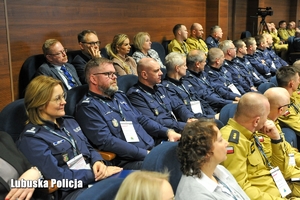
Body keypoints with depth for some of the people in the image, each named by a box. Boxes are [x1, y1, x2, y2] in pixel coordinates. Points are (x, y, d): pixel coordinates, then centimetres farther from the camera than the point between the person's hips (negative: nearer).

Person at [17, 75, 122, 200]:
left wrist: (98, 162, -5)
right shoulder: (31, 139, -10)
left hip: (94, 177, 8)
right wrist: (96, 174, -15)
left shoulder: (69, 121, 15)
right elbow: (59, 177, -15)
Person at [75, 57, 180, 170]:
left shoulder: (119, 96, 20)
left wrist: (167, 132, 8)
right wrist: (146, 154, -17)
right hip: (127, 162, -9)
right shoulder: (87, 107, -6)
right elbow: (106, 141, -16)